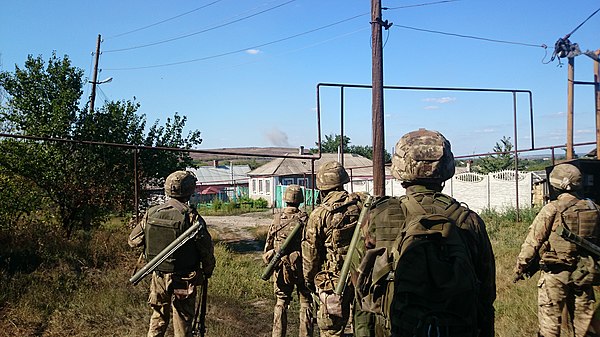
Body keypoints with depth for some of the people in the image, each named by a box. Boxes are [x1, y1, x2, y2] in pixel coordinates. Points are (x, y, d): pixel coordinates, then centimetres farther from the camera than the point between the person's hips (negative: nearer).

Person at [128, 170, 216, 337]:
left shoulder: (151, 213, -3)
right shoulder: (190, 216, -17)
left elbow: (133, 241, 7)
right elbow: (207, 249, -13)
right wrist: (207, 271, 4)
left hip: (158, 276, 5)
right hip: (183, 279, -4)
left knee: (158, 318, 21)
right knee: (183, 321, 8)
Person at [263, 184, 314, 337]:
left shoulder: (277, 219, 0)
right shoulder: (305, 219, -9)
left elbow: (268, 244, 6)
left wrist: (269, 260, 20)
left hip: (281, 268, 3)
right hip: (301, 267, -3)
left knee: (281, 302, 13)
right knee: (306, 302, 9)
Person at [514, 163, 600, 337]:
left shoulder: (552, 209, -14)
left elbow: (532, 243, -12)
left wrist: (519, 268, -3)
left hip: (555, 273, -5)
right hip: (583, 273, 6)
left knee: (549, 321, 3)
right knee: (584, 319, 16)